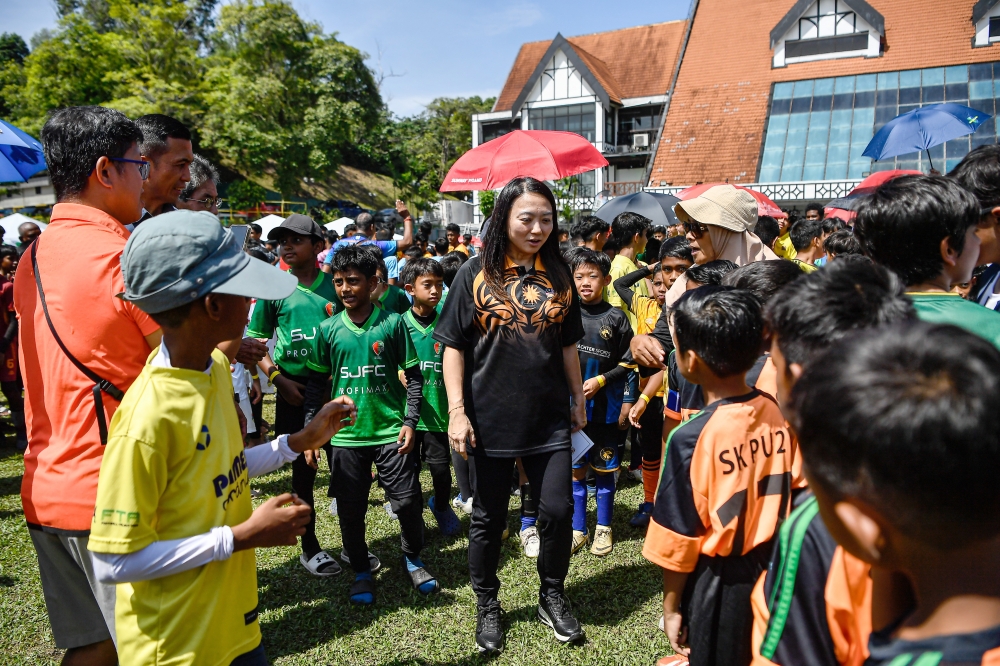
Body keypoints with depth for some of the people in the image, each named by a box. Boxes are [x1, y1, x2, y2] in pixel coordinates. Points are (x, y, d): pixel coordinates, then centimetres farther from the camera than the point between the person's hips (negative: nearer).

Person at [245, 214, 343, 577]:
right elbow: (256, 341, 4)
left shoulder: (334, 285, 1)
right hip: (294, 390, -1)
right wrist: (278, 379, -6)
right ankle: (309, 547, 26)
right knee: (303, 469, 9)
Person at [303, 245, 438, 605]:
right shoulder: (328, 329, 1)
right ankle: (361, 571, 32)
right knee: (350, 509, 10)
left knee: (407, 501, 1)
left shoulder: (392, 323, -4)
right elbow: (316, 382, 9)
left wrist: (410, 420, -7)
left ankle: (412, 560, 28)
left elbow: (414, 375, 0)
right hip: (346, 435, 2)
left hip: (390, 430, -2)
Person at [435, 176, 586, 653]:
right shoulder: (476, 273, -5)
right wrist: (457, 410, -10)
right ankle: (487, 605, 33)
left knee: (558, 510, 5)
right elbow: (454, 346, -5)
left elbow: (568, 344, 13)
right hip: (490, 419, -2)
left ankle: (552, 596, 31)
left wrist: (578, 398, 14)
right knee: (488, 518, 11)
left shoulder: (558, 275, 5)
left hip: (549, 417, 3)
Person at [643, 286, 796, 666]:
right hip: (770, 570, 5)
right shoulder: (778, 414, -11)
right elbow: (789, 496, 1)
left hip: (717, 579, -5)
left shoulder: (692, 438, -25)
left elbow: (678, 539, -16)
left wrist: (671, 606, -3)